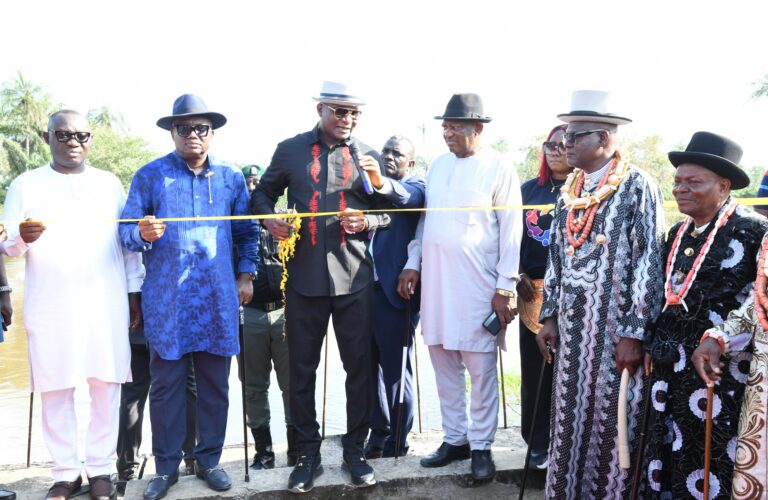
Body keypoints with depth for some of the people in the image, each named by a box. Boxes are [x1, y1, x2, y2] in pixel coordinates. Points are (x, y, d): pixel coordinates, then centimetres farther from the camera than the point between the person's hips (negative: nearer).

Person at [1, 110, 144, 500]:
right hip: (50, 306, -1)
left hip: (106, 304, 1)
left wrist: (134, 293, 8)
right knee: (54, 391, 2)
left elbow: (128, 241, 12)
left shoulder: (110, 184, 11)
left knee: (106, 387, 1)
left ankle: (100, 468, 12)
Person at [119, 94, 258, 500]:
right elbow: (126, 229, -1)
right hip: (167, 300, -2)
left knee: (215, 383, 8)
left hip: (218, 300, 2)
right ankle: (166, 466, 15)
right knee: (166, 383, 2)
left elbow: (247, 232, 18)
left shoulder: (231, 178, 10)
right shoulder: (150, 175, 3)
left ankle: (209, 459, 21)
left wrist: (246, 274, 10)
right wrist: (142, 234, -22)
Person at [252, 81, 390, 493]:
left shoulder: (367, 155, 7)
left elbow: (387, 212, 9)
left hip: (354, 276, 0)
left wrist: (366, 221, -12)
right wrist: (270, 219, -6)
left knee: (358, 365, 6)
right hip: (304, 276, 0)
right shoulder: (290, 150, 6)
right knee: (301, 367, 7)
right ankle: (308, 452, 23)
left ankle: (355, 449, 22)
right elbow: (263, 193, 15)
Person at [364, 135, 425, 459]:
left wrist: (381, 181, -46)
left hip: (396, 290, -5)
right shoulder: (370, 187, 17)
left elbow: (405, 196, -26)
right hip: (368, 287, 6)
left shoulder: (415, 187, -2)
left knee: (396, 368, 3)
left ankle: (397, 440, 17)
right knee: (371, 365, 12)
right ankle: (379, 432, 25)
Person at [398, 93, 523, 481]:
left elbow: (511, 230, -7)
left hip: (478, 284, -5)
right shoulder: (437, 165, 12)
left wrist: (505, 287, -11)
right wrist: (413, 264, 11)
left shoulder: (499, 168, -5)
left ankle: (481, 445, 16)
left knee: (481, 369, 3)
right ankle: (455, 439, 24)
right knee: (444, 365, 11)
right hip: (435, 280, 6)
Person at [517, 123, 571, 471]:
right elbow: (516, 236, 15)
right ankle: (539, 441, 18)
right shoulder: (529, 189, 12)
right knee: (534, 367, 6)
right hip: (532, 289, 4)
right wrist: (518, 277, 6)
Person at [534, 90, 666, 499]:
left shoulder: (637, 186, -8)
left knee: (611, 423, 2)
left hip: (615, 328, -6)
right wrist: (549, 317, 10)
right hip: (572, 327, 6)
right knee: (568, 419, 11)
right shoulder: (570, 190, 12)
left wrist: (633, 333, -15)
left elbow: (649, 263, -12)